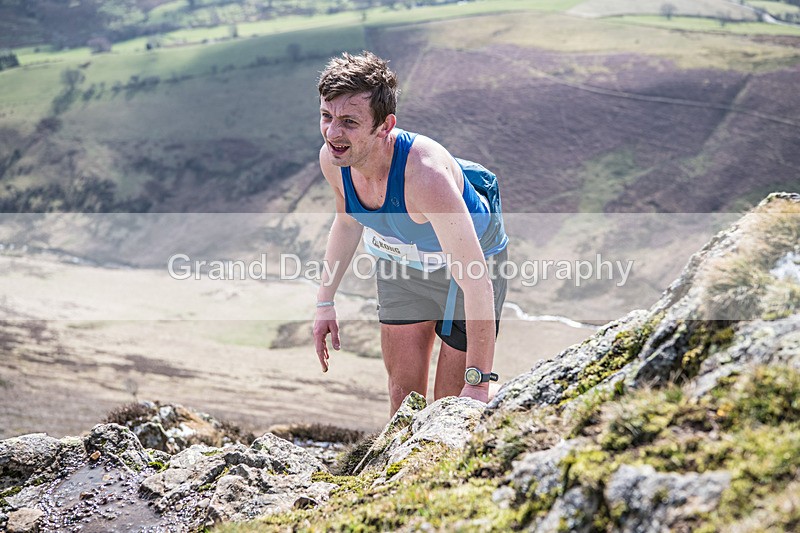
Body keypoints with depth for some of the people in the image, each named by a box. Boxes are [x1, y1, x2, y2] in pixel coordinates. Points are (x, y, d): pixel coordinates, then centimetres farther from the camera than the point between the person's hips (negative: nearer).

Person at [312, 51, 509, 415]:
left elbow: (476, 282, -40)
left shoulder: (426, 175, -42)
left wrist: (479, 382, -37)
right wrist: (325, 302, 7)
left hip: (465, 261, -5)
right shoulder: (332, 159, -22)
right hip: (400, 260, 5)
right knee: (403, 391, 11)